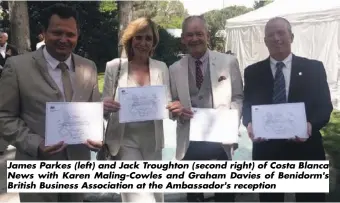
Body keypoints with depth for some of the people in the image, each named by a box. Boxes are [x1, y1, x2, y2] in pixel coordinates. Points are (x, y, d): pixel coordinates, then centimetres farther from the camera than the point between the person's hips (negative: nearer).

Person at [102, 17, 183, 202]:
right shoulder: (114, 66, -4)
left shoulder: (161, 68, 2)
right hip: (125, 140, -3)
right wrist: (105, 107, -22)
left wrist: (175, 109, -18)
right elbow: (104, 105, 1)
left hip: (152, 140, 3)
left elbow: (167, 105, 5)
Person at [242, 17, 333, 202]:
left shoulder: (314, 68, 3)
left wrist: (311, 125, -20)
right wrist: (249, 123, -16)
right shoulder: (252, 72, 6)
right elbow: (247, 106, 6)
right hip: (266, 150, 1)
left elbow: (325, 106, 1)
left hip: (306, 150, 0)